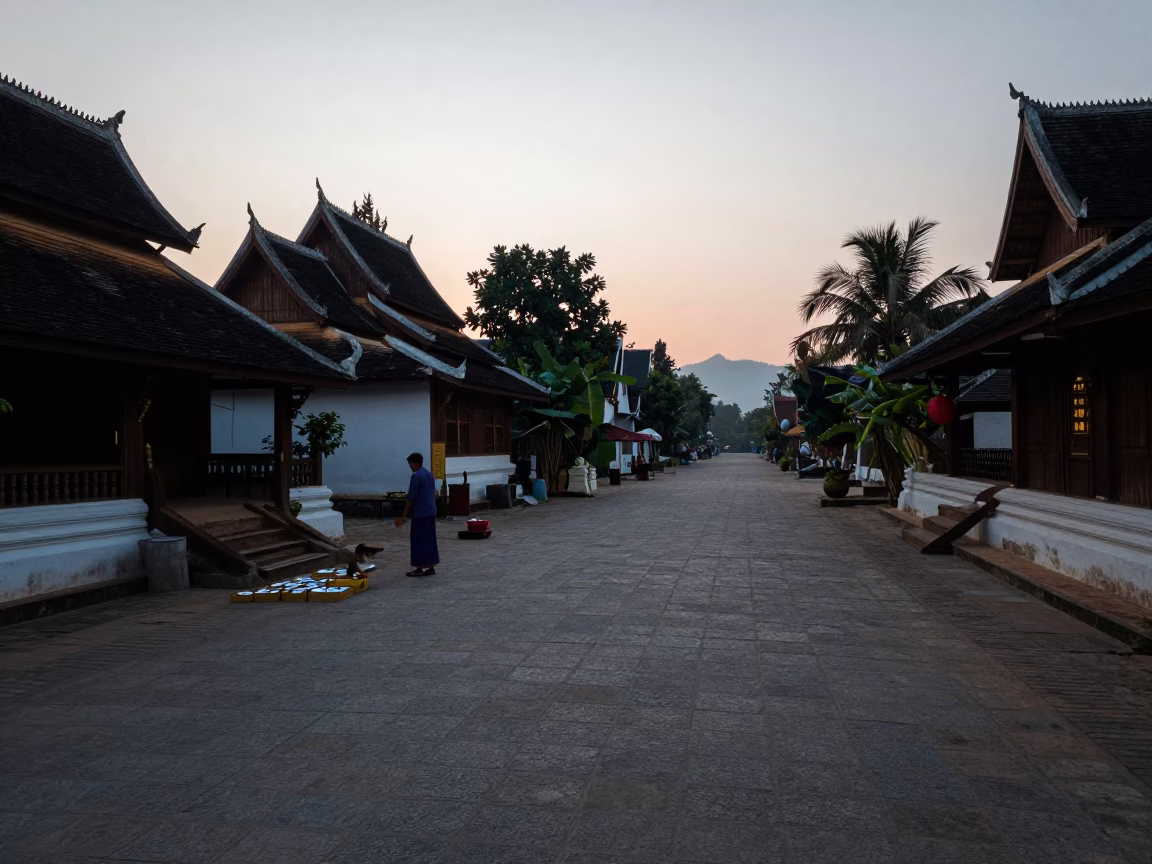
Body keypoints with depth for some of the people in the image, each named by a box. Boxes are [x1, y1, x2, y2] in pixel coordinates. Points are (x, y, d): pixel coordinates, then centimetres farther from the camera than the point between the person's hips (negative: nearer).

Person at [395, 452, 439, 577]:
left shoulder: (416, 476, -14)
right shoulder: (430, 474, 12)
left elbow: (411, 498, -14)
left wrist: (404, 515, -8)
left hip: (420, 513, -8)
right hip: (431, 512, 8)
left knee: (419, 540, -1)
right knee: (430, 539, 10)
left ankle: (420, 568, 2)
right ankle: (431, 567, 12)